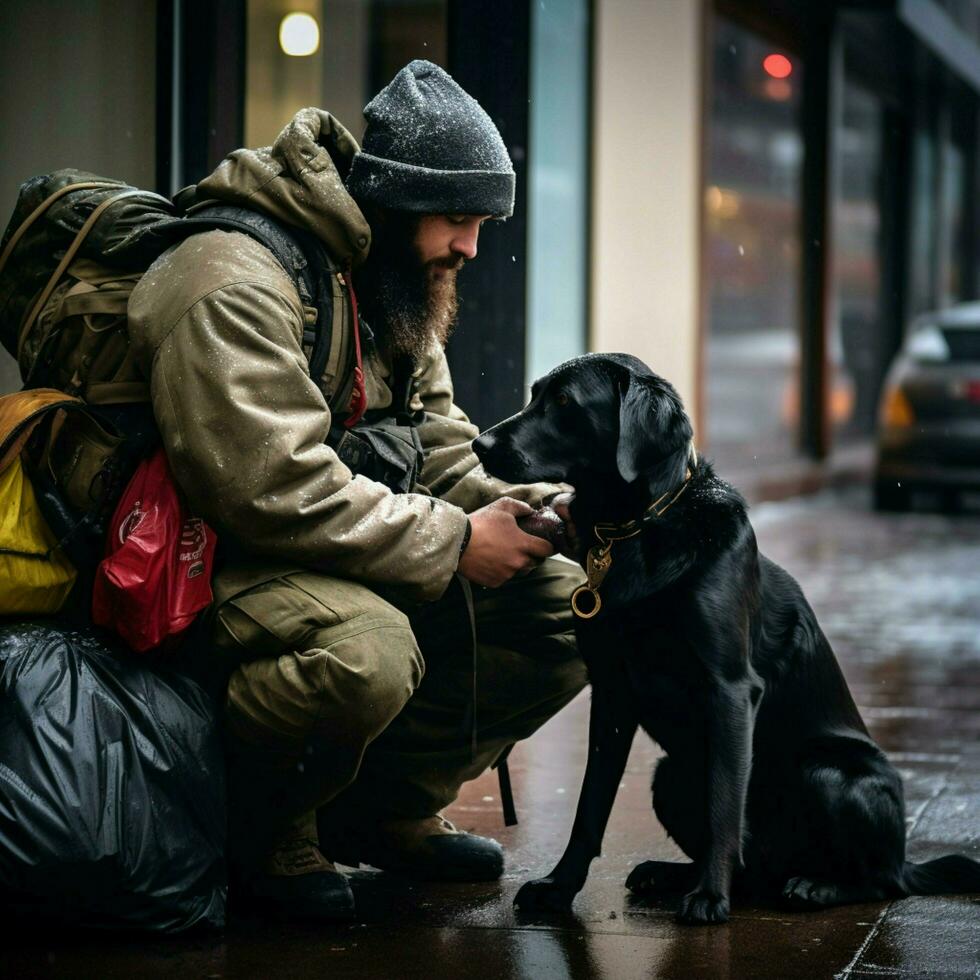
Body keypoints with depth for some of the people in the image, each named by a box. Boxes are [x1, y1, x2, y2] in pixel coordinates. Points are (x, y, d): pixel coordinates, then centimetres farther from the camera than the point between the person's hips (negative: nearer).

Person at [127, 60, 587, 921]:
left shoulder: (396, 291, 12)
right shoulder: (236, 284, -21)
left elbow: (439, 446, 14)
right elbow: (275, 488, -29)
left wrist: (515, 506, -9)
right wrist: (452, 542, -22)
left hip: (359, 559, 10)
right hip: (222, 561, -9)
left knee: (567, 602, 0)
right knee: (364, 652, -39)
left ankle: (390, 807, 11)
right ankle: (263, 835, -9)